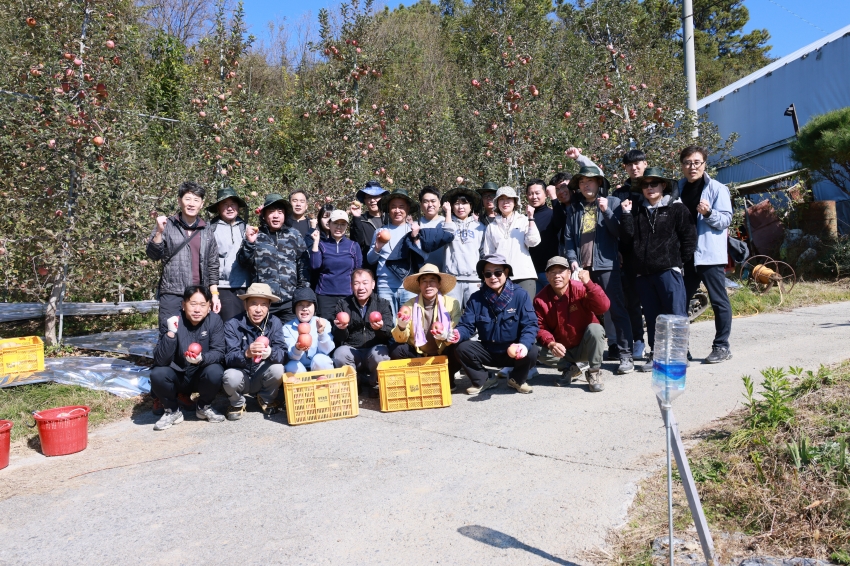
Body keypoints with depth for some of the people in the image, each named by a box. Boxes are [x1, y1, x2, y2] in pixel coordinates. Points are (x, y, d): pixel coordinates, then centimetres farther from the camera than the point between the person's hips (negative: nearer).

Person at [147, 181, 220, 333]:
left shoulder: (207, 233, 12)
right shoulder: (168, 226, 5)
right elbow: (153, 255, -2)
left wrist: (214, 294, 7)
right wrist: (159, 232, -17)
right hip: (171, 295, -2)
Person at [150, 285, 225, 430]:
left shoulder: (215, 320, -13)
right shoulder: (174, 322, -16)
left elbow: (219, 352, -17)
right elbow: (160, 361, -23)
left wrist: (202, 359, -39)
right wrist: (170, 334, -37)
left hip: (202, 376, 0)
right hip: (177, 376, 0)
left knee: (215, 372, -30)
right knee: (157, 374, -28)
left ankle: (204, 407, 2)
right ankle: (172, 411, 1)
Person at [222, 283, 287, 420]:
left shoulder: (275, 323, -11)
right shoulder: (232, 325, -16)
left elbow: (282, 352, -21)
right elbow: (229, 358, -24)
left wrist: (270, 352, -46)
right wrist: (246, 353, -47)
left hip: (262, 376, 2)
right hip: (241, 374, -1)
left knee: (277, 369, -28)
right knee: (231, 377, -33)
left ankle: (267, 399, 6)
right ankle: (237, 404, 4)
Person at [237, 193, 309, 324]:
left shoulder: (294, 235, 8)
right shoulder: (255, 235, 6)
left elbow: (304, 265, 8)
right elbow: (243, 263, 0)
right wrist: (249, 242, -17)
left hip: (290, 302, 1)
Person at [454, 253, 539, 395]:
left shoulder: (520, 295, -11)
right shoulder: (476, 298, -4)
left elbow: (530, 325, -17)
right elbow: (467, 326, -8)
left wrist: (524, 344, -38)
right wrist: (457, 334, -33)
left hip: (514, 351, -2)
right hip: (488, 351, 2)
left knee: (532, 351, -32)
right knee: (462, 349, -22)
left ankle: (517, 379, 4)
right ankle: (484, 379, 7)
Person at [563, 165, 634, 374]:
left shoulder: (612, 202, 6)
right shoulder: (574, 207, 14)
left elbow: (619, 232, -2)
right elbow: (568, 237, 10)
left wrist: (606, 211, -13)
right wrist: (572, 259, -4)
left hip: (606, 265, -3)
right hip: (581, 266, 4)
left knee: (616, 309, -4)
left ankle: (625, 355, 0)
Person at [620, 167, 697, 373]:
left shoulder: (677, 208, 3)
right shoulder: (636, 210, 14)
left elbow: (689, 237, 1)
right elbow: (626, 238, 5)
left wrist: (680, 262, -2)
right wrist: (626, 214, -4)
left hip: (668, 271, -4)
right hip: (643, 272, 4)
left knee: (676, 315, -5)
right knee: (652, 316, 10)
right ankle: (655, 355, 17)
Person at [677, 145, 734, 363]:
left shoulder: (717, 189, -2)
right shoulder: (678, 188, 12)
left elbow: (726, 220, -6)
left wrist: (709, 213, -25)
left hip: (709, 254, -5)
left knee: (719, 301, 1)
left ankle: (721, 346, 11)